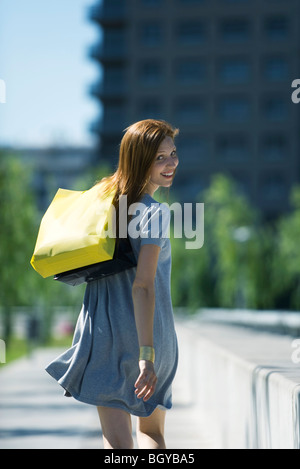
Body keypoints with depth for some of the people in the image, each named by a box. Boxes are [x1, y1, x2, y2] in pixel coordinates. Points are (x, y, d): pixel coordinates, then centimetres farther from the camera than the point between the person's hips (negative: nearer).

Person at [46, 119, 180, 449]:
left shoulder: (106, 195, 6)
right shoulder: (153, 212, -13)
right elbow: (143, 285, -21)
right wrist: (147, 354, -24)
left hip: (103, 328, 4)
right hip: (144, 332, -3)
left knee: (117, 440, 3)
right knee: (151, 431, 18)